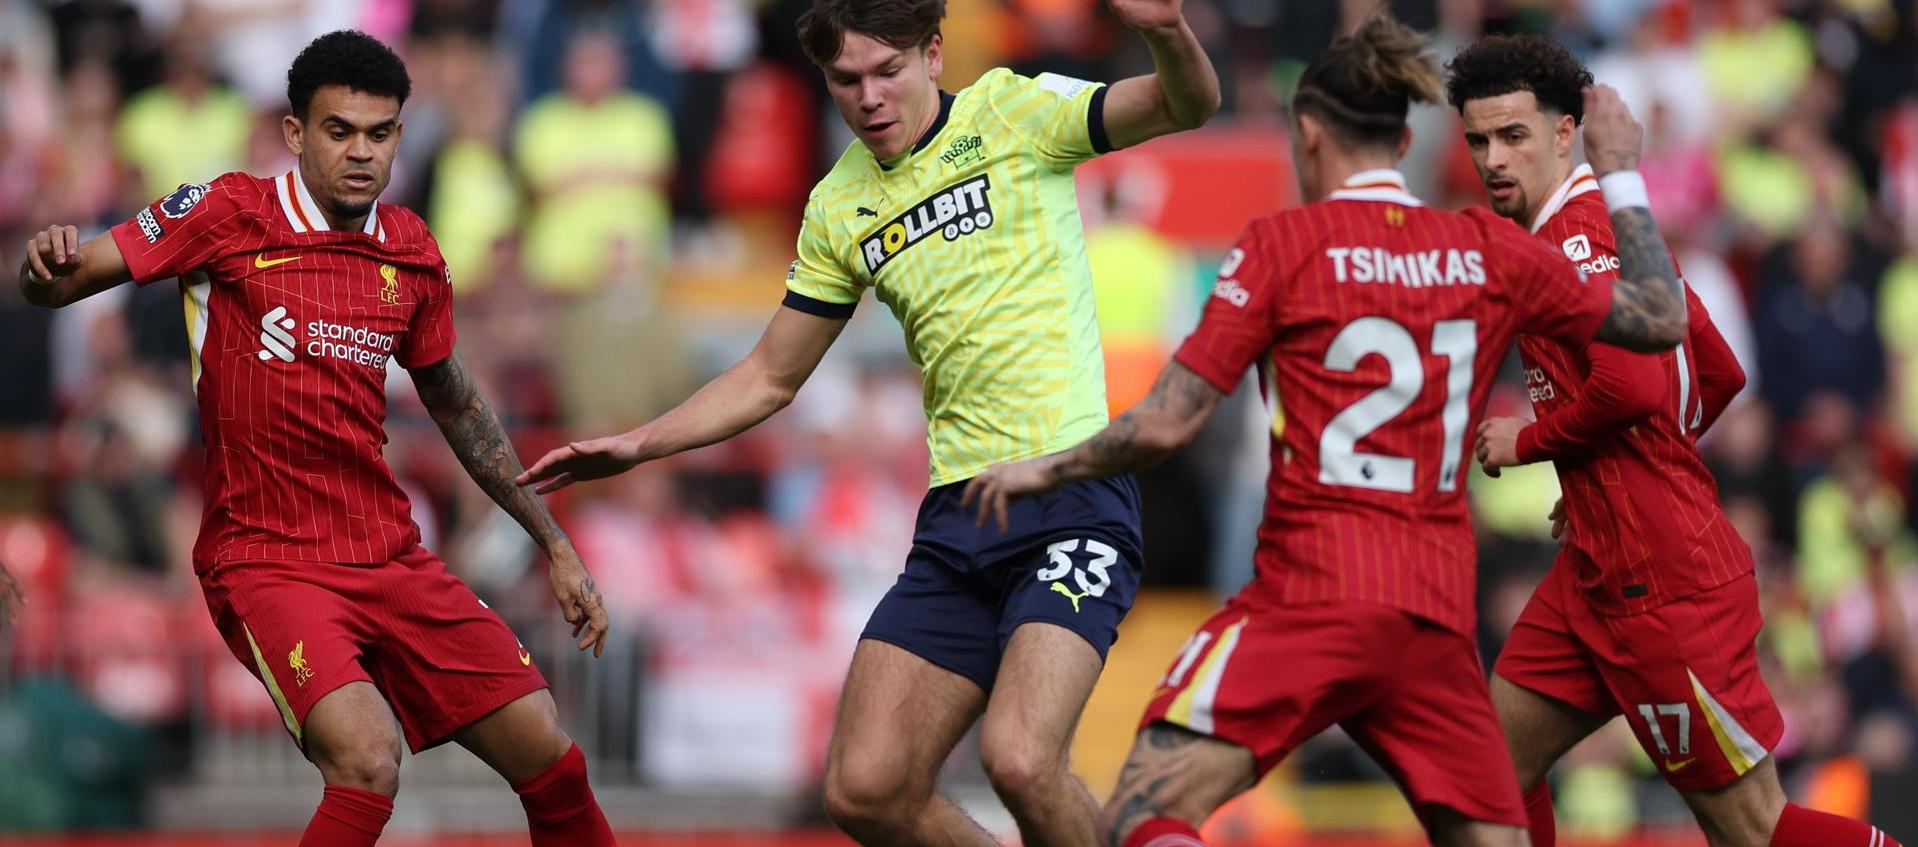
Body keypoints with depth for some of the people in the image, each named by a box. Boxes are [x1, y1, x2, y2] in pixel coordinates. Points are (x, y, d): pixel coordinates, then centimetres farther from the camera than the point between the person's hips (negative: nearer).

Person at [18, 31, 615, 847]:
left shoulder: (411, 253, 9)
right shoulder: (227, 214, -5)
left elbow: (457, 407, 23)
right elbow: (62, 281, -6)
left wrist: (555, 543, 26)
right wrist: (48, 262, -31)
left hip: (391, 558, 6)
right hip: (264, 559, -5)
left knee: (549, 756, 1)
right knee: (367, 762, -29)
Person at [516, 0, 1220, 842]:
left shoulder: (1014, 112, -1)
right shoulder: (839, 209, 13)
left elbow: (1186, 106, -14)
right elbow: (770, 378, 24)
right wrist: (636, 446, 15)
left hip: (1073, 494, -6)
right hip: (957, 515, 6)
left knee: (1019, 761, -25)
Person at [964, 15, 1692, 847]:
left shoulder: (1285, 241, -1)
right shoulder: (1491, 253, 9)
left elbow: (1167, 424, -3)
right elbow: (1660, 319, 20)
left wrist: (1046, 467, 13)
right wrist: (1621, 175, 32)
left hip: (1311, 592, -5)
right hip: (1440, 612, 5)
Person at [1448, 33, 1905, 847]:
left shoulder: (1575, 237, -14)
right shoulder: (1610, 228, 15)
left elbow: (1633, 384, -26)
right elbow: (1719, 375, 21)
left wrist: (1528, 440, -10)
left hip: (1658, 580, -10)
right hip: (1598, 567, 10)